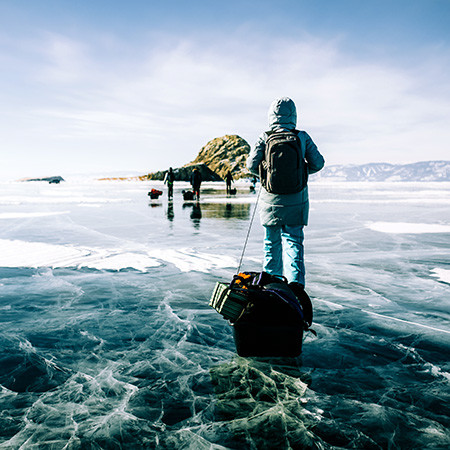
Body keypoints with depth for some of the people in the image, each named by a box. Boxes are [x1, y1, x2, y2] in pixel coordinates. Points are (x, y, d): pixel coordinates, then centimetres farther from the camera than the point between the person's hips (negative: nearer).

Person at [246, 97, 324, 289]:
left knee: (272, 241, 13)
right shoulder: (302, 137, -3)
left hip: (271, 200, 0)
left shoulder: (264, 138, -5)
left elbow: (252, 164, -9)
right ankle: (296, 281, -10)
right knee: (293, 240, 6)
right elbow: (317, 163, -2)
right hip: (296, 201, 0)